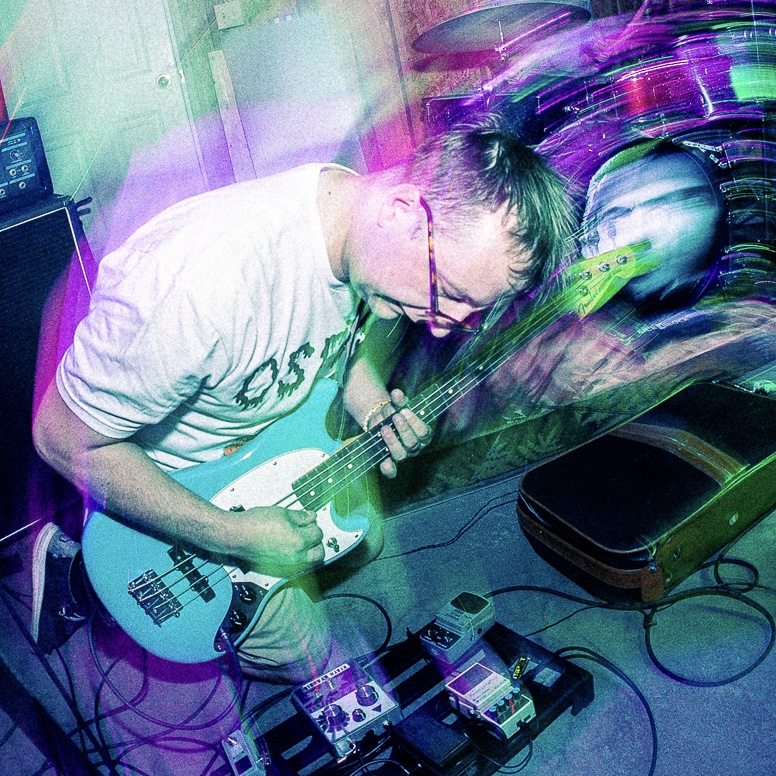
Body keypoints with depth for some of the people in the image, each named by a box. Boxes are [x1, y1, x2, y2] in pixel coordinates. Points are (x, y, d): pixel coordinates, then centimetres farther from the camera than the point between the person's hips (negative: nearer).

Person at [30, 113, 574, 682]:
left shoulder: (366, 229, -18)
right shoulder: (212, 281, -44)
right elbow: (65, 438, -31)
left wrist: (377, 411, -14)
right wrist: (235, 536, -29)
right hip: (171, 487, -7)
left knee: (363, 541, 23)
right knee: (306, 657, 7)